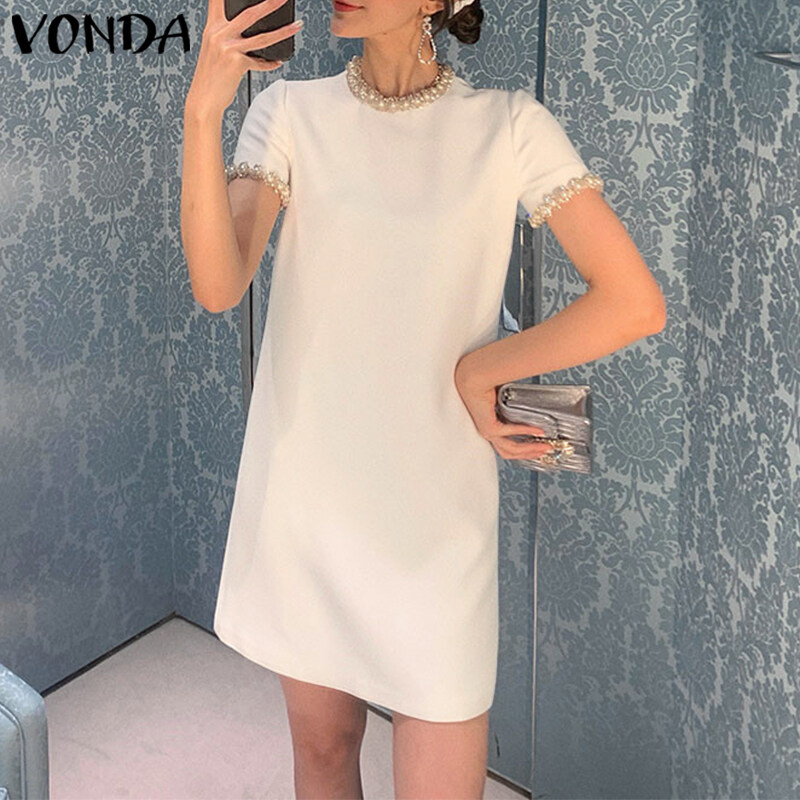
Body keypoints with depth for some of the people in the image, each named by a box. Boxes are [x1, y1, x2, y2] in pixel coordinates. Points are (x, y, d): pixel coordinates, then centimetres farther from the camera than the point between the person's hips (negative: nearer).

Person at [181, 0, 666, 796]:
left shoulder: (508, 126, -6)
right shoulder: (290, 113, -1)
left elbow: (635, 304, -10)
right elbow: (218, 284, -15)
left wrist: (477, 367, -7)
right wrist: (203, 110, -24)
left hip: (432, 504, -2)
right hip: (302, 488, 2)